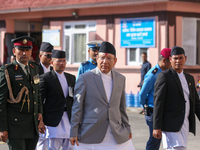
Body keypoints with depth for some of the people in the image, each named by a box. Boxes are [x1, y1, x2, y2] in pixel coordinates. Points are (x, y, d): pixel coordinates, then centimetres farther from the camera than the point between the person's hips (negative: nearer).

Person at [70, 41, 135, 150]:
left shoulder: (120, 79, 11)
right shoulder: (84, 79, -2)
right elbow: (77, 108, -1)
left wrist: (127, 129, 16)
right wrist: (74, 133, -4)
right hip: (90, 137, -4)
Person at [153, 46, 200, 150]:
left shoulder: (189, 78, 18)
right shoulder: (163, 76, -4)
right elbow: (158, 102, -9)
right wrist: (156, 127, -15)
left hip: (185, 125, 7)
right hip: (171, 124, -7)